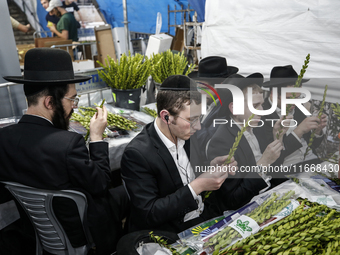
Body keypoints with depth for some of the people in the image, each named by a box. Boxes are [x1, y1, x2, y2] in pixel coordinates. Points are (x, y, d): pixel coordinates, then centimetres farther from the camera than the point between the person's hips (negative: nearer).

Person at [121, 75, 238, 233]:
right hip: (171, 236, -7)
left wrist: (212, 166, -7)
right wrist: (197, 187, -26)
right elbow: (148, 215, -22)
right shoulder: (137, 154, -23)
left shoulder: (185, 134, -2)